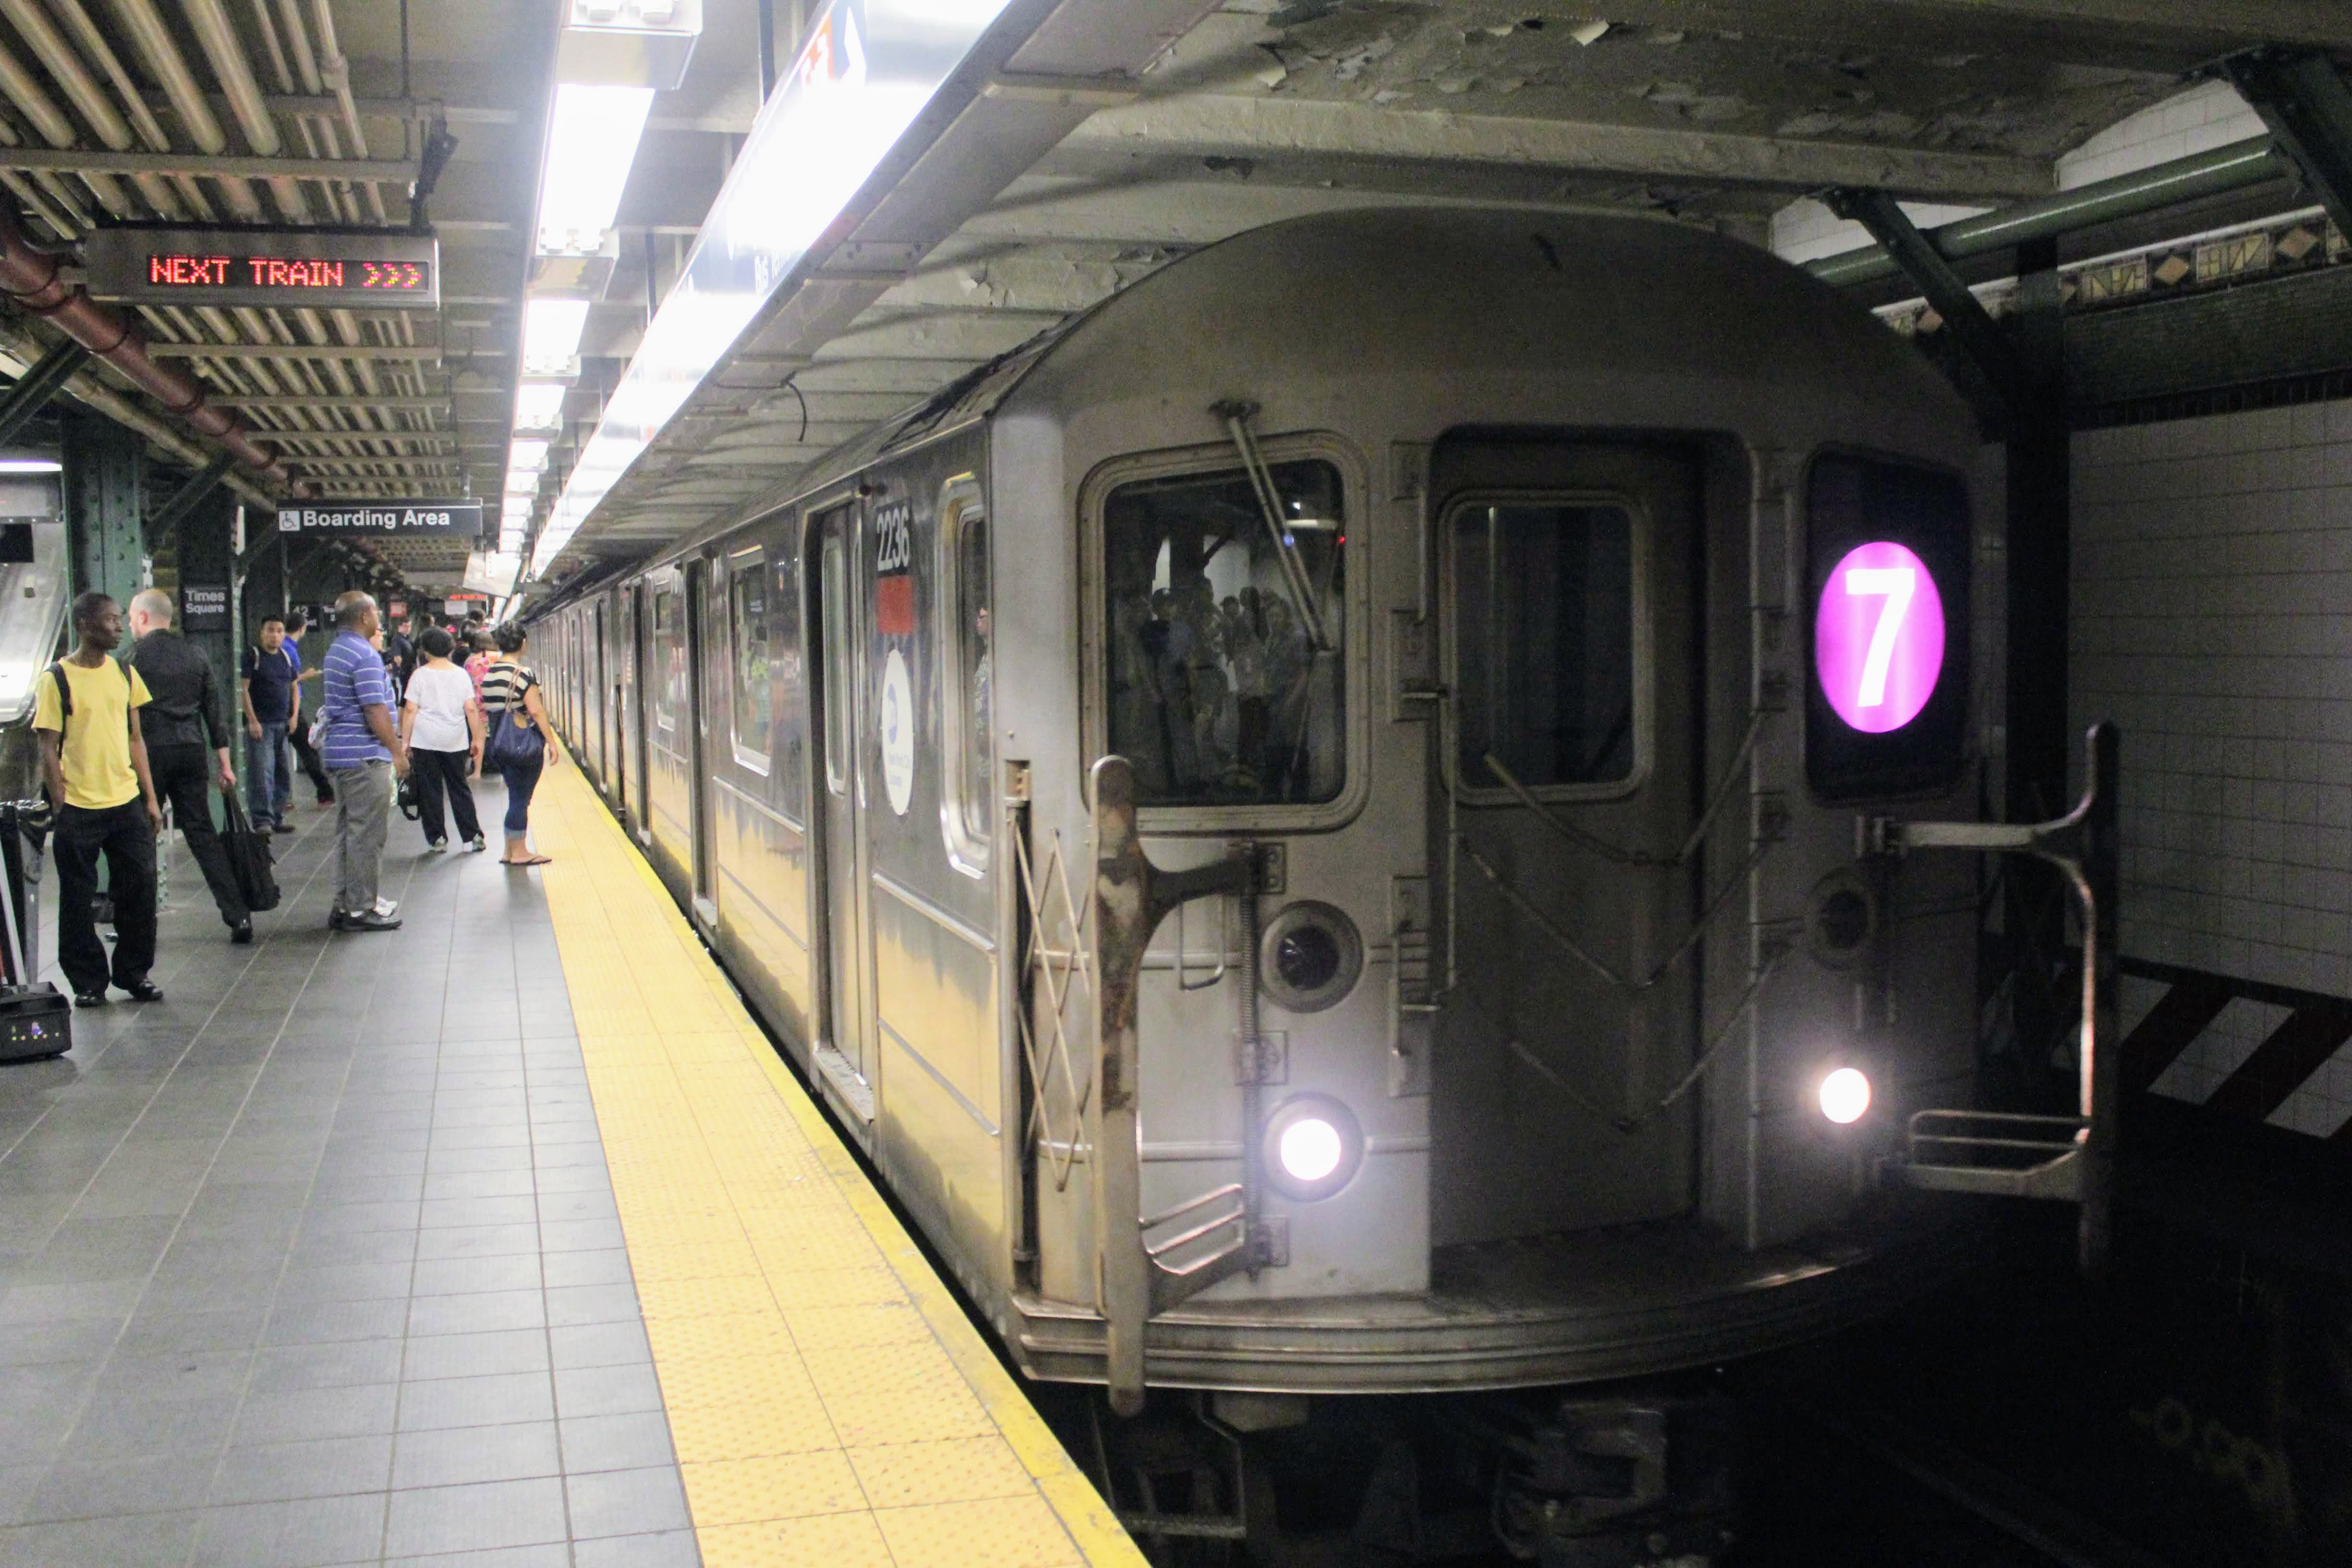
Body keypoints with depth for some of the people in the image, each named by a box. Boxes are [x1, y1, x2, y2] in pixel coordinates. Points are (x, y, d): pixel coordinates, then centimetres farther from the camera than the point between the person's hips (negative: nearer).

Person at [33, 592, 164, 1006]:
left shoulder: (124, 673, 9)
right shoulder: (57, 679, -6)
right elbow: (49, 749, -6)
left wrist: (150, 798, 11)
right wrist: (61, 808, -10)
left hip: (127, 801, 4)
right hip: (80, 809, -4)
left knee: (140, 887, 4)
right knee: (78, 898, 4)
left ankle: (135, 973, 18)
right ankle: (88, 983, 15)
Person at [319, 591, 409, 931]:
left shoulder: (336, 652, 16)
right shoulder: (365, 655, -15)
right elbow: (375, 710, -20)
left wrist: (394, 740, 25)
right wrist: (396, 751, -14)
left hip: (339, 754, 10)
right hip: (365, 756, -10)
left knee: (348, 832, 15)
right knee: (367, 834, -5)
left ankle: (345, 904, 20)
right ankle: (360, 910, -2)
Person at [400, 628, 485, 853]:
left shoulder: (420, 675, -3)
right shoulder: (461, 674, 4)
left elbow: (410, 710, -6)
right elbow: (471, 709, 1)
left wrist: (405, 741, -2)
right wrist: (477, 738, 8)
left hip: (425, 741, -2)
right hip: (456, 741, 2)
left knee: (429, 790, 6)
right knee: (460, 788, 10)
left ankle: (436, 839, 7)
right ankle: (472, 838, 5)